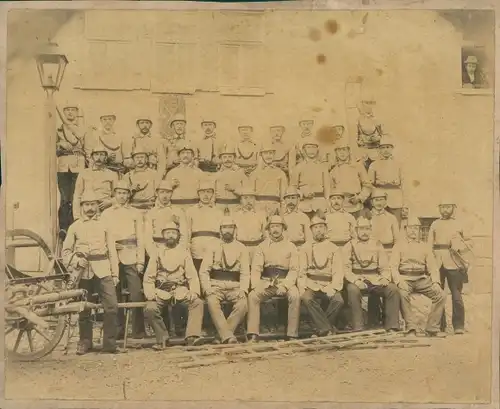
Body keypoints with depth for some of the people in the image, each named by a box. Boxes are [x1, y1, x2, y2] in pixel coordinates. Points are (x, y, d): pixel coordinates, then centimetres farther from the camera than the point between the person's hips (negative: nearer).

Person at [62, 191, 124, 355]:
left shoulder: (104, 225, 13)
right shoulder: (75, 227, 11)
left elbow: (112, 251, 9)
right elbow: (65, 251, 12)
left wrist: (115, 274, 3)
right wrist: (74, 262, -7)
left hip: (103, 271, 0)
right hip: (83, 272, 0)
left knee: (112, 306, -10)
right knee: (84, 309, 7)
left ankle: (109, 344, -2)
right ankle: (85, 343, 21)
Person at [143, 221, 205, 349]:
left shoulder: (184, 252, 11)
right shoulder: (157, 252, 10)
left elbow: (192, 275, 5)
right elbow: (149, 277, 7)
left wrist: (194, 292, -13)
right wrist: (150, 293, -10)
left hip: (180, 290, 1)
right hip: (161, 291, 0)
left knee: (198, 303, -27)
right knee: (150, 309, -27)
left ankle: (192, 336, -26)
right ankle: (162, 338, -8)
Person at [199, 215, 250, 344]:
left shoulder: (241, 248, 12)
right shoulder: (212, 247, 11)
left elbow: (245, 273, 5)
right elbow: (204, 271, 5)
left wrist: (243, 290, -13)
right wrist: (207, 288, -12)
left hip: (235, 286, 1)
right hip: (216, 285, 0)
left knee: (243, 304, -30)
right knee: (212, 302, -33)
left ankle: (223, 335, -21)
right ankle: (228, 336, -35)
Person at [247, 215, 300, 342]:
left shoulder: (291, 247, 10)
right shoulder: (262, 246, 12)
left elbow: (294, 269, 0)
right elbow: (256, 269, 3)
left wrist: (285, 285, -17)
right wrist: (255, 286, -16)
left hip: (285, 280, -1)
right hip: (266, 281, 1)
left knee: (295, 296, -32)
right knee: (252, 296, -27)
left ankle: (292, 335, -26)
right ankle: (253, 335, -26)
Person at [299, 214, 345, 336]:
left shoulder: (334, 249, 11)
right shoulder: (306, 248, 12)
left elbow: (338, 272, 2)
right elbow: (302, 271, 6)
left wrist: (332, 288, -15)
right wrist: (302, 287, -12)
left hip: (328, 286, 0)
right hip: (311, 286, 0)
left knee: (338, 300, -30)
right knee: (307, 298, -33)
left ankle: (322, 328, -13)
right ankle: (328, 329, -28)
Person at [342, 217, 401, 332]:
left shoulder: (377, 245, 16)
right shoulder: (349, 246, 9)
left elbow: (384, 267, 12)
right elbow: (346, 268, -2)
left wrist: (385, 278, -11)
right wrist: (355, 280, -21)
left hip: (375, 280, 3)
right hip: (357, 280, -3)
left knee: (392, 288, -23)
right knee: (352, 290, -36)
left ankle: (391, 326, -16)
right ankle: (357, 328, -29)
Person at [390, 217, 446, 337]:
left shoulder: (424, 247, 19)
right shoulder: (399, 246, 10)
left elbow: (432, 267, 12)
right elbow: (393, 266, -1)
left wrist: (436, 282, -8)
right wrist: (399, 281, -20)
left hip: (422, 279, 3)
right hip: (405, 278, -3)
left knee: (441, 295, -17)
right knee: (403, 294, -35)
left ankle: (432, 329, -8)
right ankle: (411, 328, -24)